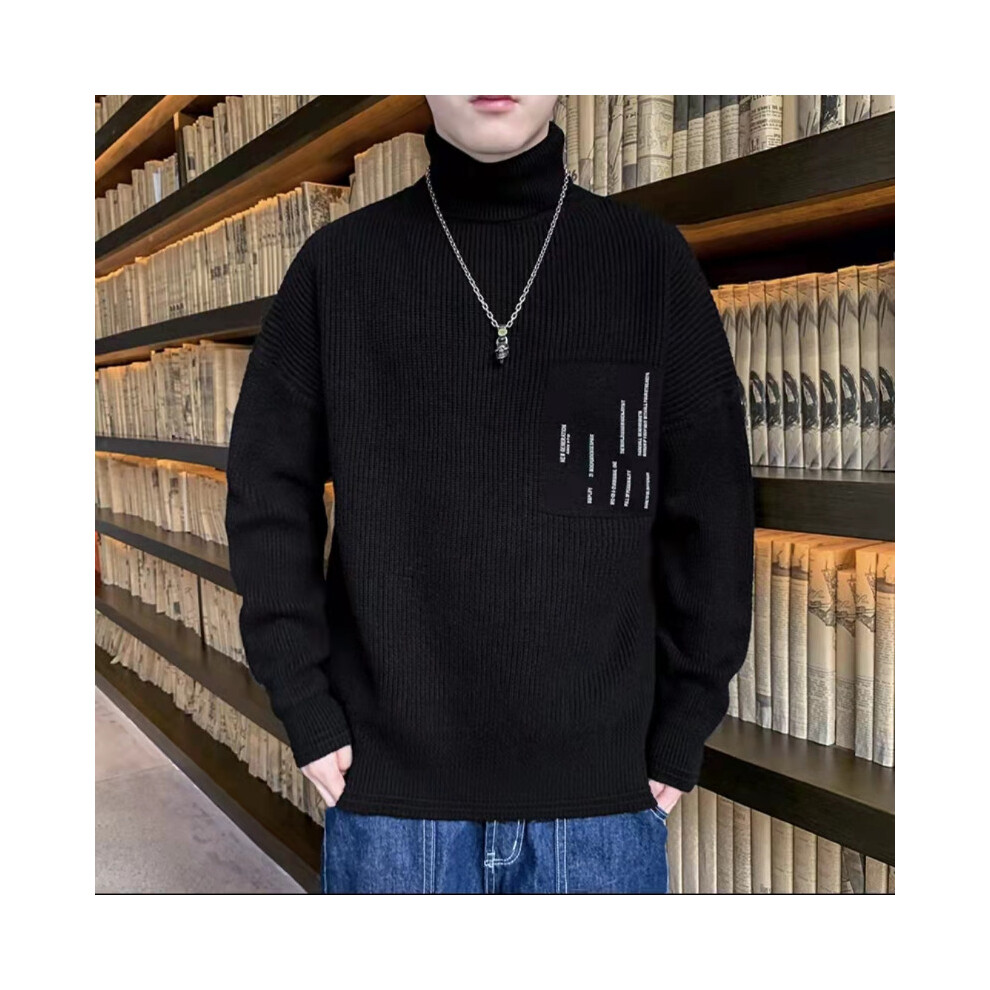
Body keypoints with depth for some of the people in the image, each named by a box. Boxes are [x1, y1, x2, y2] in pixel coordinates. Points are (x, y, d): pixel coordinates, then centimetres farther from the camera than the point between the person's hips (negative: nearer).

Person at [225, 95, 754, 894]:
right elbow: (270, 492, 2)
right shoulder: (340, 264, 1)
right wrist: (306, 708, -3)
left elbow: (711, 515, 1)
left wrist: (683, 730, 0)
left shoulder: (651, 260, 0)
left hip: (600, 785, 1)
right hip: (390, 783, 0)